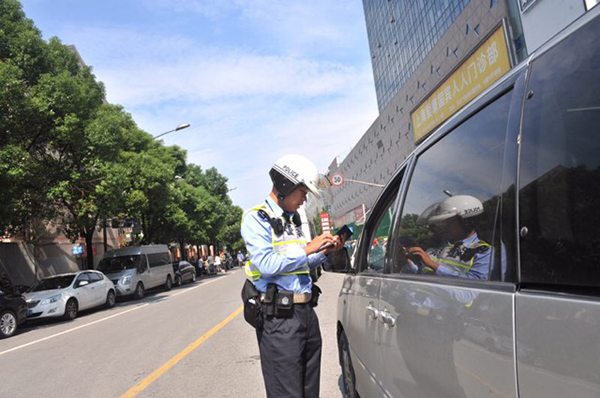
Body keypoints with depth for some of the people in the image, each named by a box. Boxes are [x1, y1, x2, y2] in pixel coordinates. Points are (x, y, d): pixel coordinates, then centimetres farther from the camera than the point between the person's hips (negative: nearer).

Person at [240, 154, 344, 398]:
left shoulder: (293, 220, 17)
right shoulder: (256, 218, -7)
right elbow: (267, 265, -20)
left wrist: (325, 252, 8)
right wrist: (308, 249, -14)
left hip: (307, 312, 8)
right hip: (279, 317, -8)